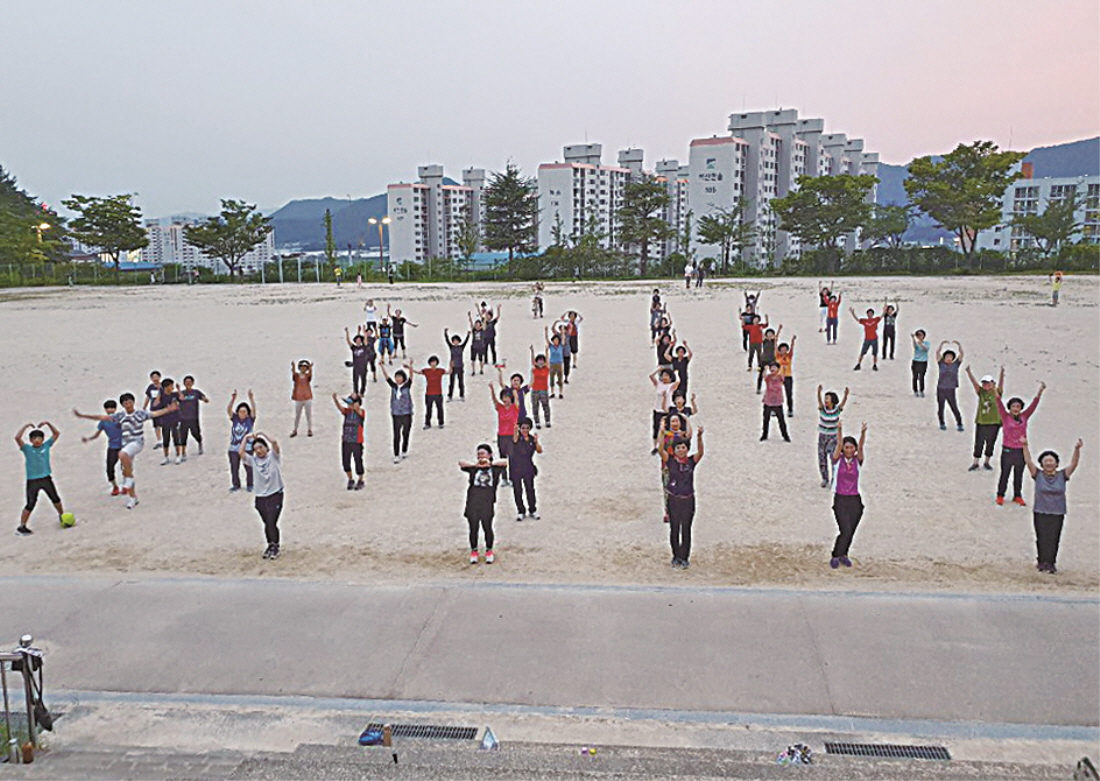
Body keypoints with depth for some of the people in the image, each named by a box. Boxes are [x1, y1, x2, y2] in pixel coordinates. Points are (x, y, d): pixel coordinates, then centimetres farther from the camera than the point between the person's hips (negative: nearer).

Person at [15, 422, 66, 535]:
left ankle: (62, 516, 38)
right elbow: (17, 438, -20)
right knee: (30, 504, -4)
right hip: (32, 481, -3)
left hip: (46, 478, 3)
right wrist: (26, 426, -14)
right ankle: (21, 527, 5)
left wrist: (48, 424, 1)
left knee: (55, 499, 17)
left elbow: (56, 433, 9)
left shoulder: (46, 445, 3)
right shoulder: (27, 449, -5)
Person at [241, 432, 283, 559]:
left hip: (275, 495, -4)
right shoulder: (253, 460, 8)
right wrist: (246, 438, -3)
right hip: (260, 497, 4)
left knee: (272, 523, -9)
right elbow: (241, 453, -4)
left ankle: (275, 548, 5)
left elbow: (274, 443, -18)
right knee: (267, 524, 10)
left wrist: (262, 435, -16)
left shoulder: (273, 456, 0)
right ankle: (270, 545, 26)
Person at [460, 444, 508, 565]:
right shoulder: (474, 468, 13)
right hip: (472, 501, 1)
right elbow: (461, 463, 0)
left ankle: (489, 551, 17)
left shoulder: (495, 468, 10)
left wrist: (490, 464, -5)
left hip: (487, 501, -1)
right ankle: (473, 551, 19)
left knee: (487, 527, -1)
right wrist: (476, 465, -3)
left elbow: (505, 463, -7)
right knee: (473, 527, 4)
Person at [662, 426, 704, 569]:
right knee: (674, 529, 10)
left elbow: (700, 452, -21)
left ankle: (684, 558, 19)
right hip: (673, 500, 0)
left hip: (688, 500, 0)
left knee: (686, 530, 6)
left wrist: (699, 436, -37)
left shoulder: (691, 461, -4)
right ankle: (676, 556, 26)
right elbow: (661, 450, -20)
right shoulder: (670, 461, -5)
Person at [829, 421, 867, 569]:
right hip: (840, 500, -3)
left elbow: (860, 446, -15)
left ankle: (843, 555, 31)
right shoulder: (838, 459, -2)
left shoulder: (857, 460, 2)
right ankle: (835, 556, 3)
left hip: (855, 500, 3)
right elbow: (839, 444, -19)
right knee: (846, 530, -14)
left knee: (850, 532, 9)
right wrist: (839, 430, -36)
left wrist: (863, 432, -33)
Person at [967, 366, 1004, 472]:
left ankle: (987, 462, 27)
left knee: (990, 444, 11)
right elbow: (974, 382, -12)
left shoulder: (997, 392, -2)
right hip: (981, 422, 1)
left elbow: (1001, 383, -19)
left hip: (994, 422, -1)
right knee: (978, 444, 5)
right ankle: (975, 464, 14)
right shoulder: (981, 391, 1)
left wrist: (1002, 373, -39)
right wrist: (969, 372, -28)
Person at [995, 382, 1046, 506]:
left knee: (1019, 476, 12)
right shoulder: (1006, 417, -4)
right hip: (1007, 450, -3)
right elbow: (1000, 406, -15)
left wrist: (1040, 392, -11)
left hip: (1021, 451, 3)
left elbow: (1033, 405, -1)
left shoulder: (1024, 417, 3)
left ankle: (1017, 496, 24)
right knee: (1004, 474, 6)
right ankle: (1000, 495, 16)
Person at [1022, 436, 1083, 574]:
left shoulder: (1062, 475, 1)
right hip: (1040, 512, -1)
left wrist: (1077, 449, -24)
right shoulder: (1038, 475, -1)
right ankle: (1042, 561, 17)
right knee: (1042, 538, 4)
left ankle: (1050, 563, 12)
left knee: (1053, 539, 2)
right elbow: (1028, 461, -10)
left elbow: (1074, 463, -9)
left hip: (1057, 513, 1)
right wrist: (1025, 446, -22)